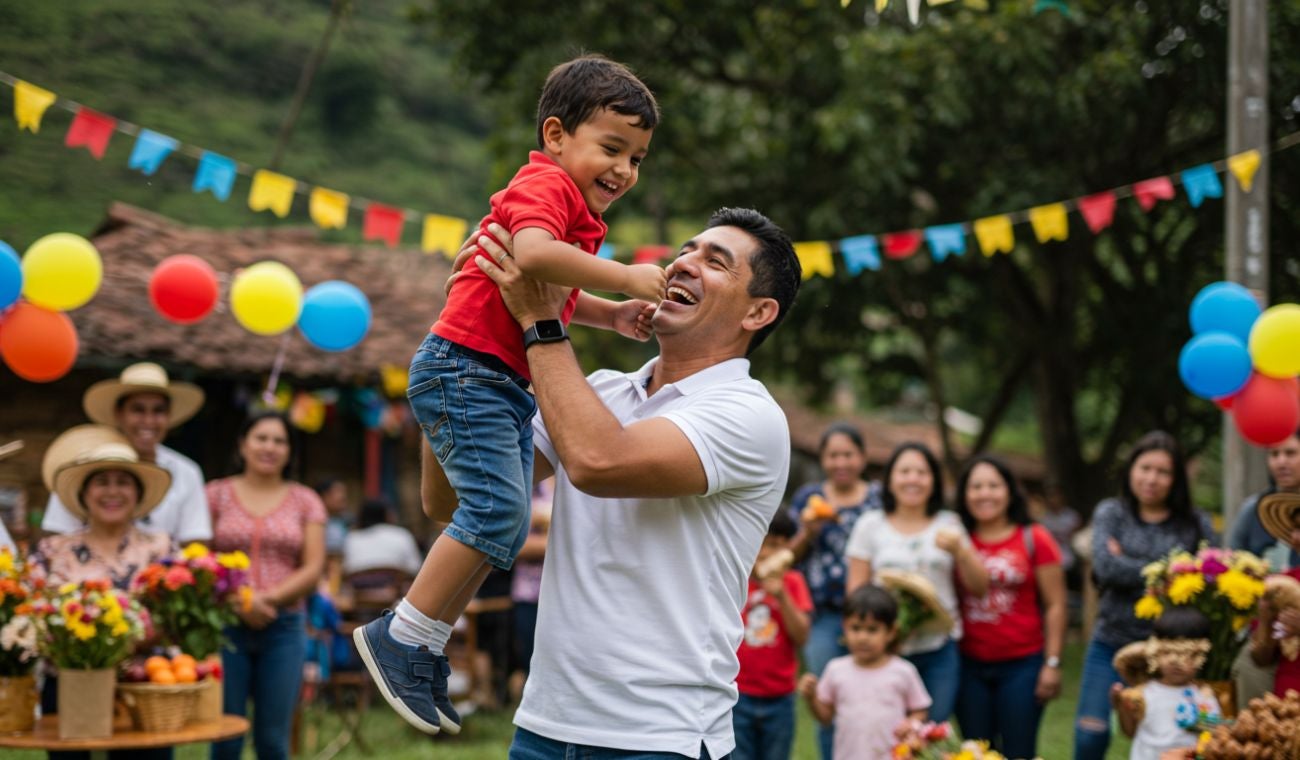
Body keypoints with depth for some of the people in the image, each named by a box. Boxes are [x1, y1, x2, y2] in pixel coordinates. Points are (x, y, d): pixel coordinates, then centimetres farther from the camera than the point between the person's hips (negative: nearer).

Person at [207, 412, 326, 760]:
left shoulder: (305, 501, 10)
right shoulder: (216, 494, 7)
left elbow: (313, 570, 2)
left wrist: (269, 598, -14)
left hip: (284, 627, 1)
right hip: (226, 625, -1)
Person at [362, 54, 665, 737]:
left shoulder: (574, 208, 20)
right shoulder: (546, 184, -13)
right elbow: (532, 256, -35)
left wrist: (613, 316, 12)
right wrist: (627, 277, -31)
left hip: (507, 386, 11)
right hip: (465, 369, -11)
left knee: (505, 526, 10)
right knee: (498, 508, -19)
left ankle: (427, 652, 19)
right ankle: (402, 638, -9)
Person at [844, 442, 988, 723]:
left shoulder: (948, 524, 13)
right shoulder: (870, 526, 9)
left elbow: (979, 586, 11)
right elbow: (856, 590, 5)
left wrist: (959, 550, -8)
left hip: (939, 650, 1)